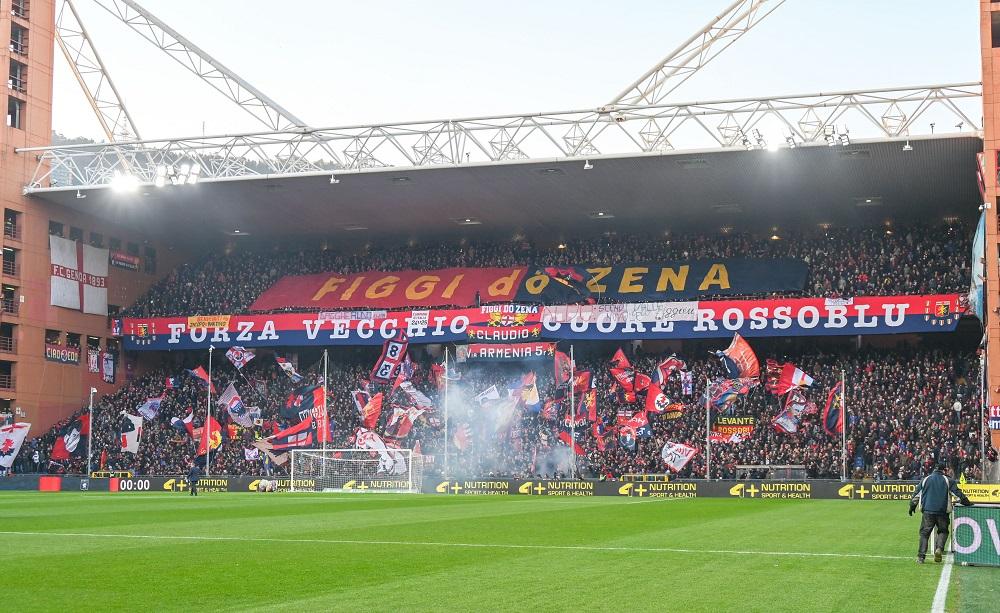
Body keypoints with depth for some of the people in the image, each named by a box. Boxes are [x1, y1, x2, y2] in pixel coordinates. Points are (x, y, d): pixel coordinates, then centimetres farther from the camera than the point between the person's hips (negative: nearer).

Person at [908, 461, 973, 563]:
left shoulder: (925, 479, 11)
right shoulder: (948, 481, 2)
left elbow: (916, 494, 13)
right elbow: (958, 493, 1)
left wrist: (912, 506, 23)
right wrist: (967, 502, 13)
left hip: (928, 511, 1)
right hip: (942, 512, -1)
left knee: (924, 533, 5)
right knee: (943, 531, 16)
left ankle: (921, 557, -3)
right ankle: (939, 548, -10)